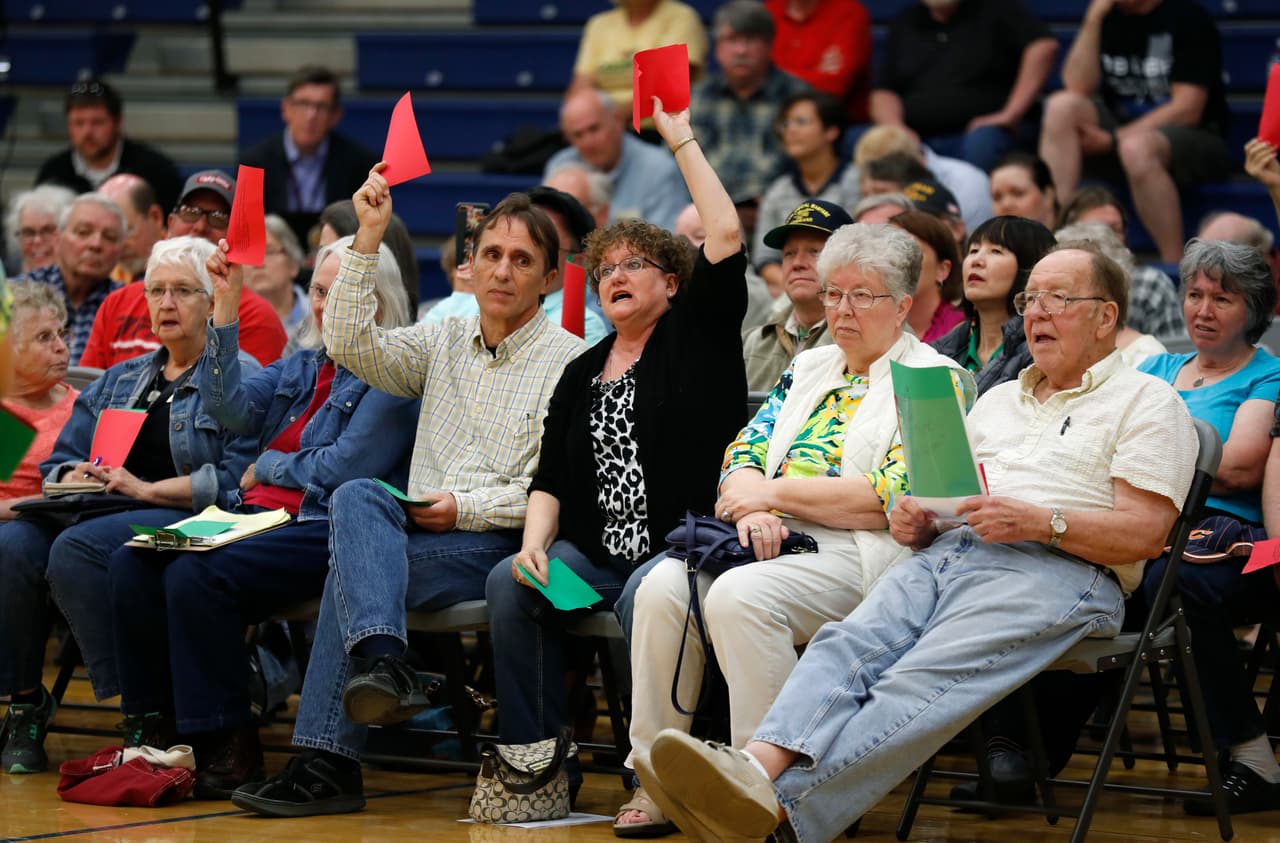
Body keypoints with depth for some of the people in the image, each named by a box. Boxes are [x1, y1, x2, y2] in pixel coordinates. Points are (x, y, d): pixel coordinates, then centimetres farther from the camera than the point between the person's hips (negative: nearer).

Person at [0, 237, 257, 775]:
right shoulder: (119, 381, 27)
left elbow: (236, 479, -9)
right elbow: (58, 462, 23)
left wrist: (146, 489, -14)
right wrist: (75, 478, -2)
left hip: (189, 521, -6)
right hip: (99, 515, 6)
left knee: (77, 547, -35)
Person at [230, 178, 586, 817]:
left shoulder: (568, 362, 1)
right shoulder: (443, 343, 20)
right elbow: (351, 344, 4)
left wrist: (465, 508, -14)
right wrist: (368, 238, -1)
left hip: (505, 547, -5)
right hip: (420, 534, 5)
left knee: (351, 567, -26)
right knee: (356, 495, -28)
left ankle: (328, 762, -28)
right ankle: (382, 663, -46)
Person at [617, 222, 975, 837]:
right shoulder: (809, 368, 24)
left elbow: (893, 497, -10)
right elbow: (745, 452, 15)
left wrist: (775, 493, -8)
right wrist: (751, 508, -10)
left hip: (858, 555, -6)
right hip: (773, 541, 6)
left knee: (741, 596, -33)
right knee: (664, 585, -21)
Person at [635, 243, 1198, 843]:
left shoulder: (1147, 402, 10)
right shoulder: (999, 400, 32)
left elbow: (1145, 533, -2)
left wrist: (1041, 521, -15)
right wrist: (917, 524, 5)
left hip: (1054, 570, -6)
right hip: (951, 551, 6)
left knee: (925, 681, -31)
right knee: (847, 644, -25)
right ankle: (761, 766, -49)